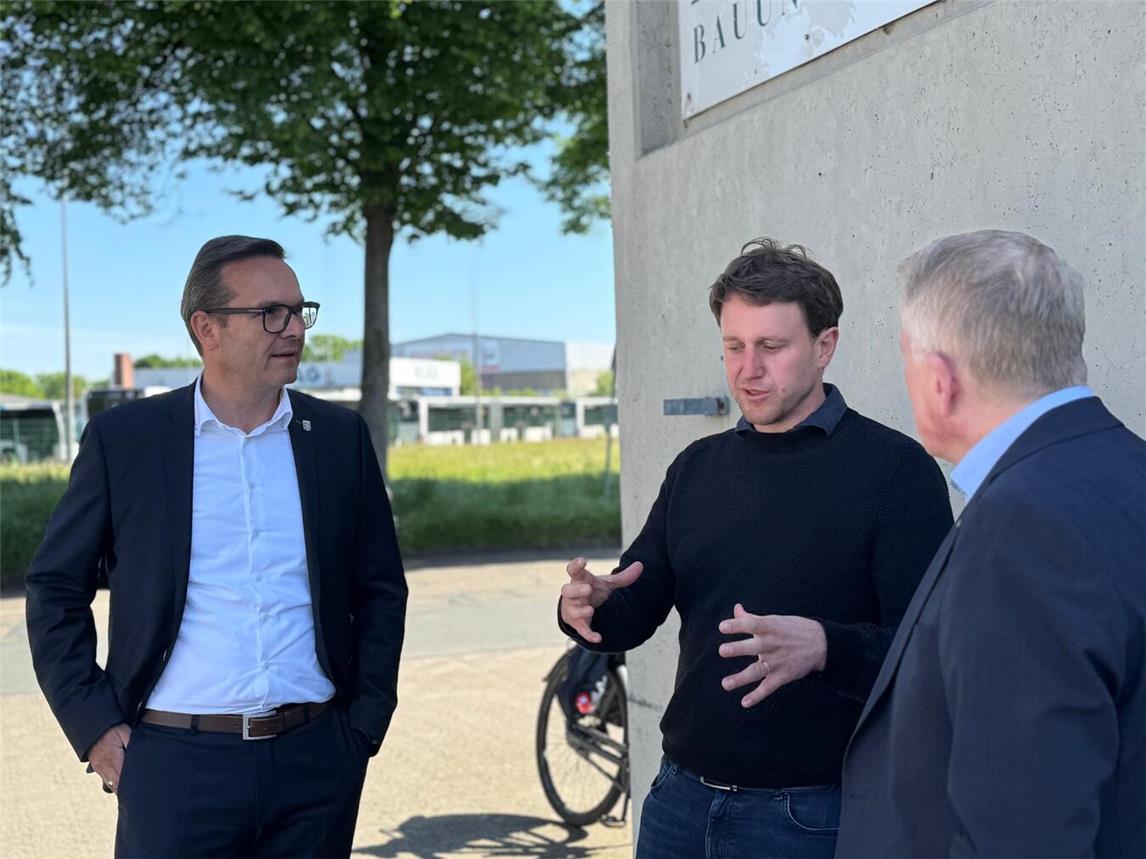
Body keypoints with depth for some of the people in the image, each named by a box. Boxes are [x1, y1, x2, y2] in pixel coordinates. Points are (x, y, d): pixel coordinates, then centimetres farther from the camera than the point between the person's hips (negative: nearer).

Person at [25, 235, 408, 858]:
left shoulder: (341, 436, 5)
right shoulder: (123, 438, -1)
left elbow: (380, 590, 10)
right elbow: (56, 588, 5)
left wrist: (366, 723, 4)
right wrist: (92, 726, -2)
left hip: (315, 760, 2)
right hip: (176, 761, -2)